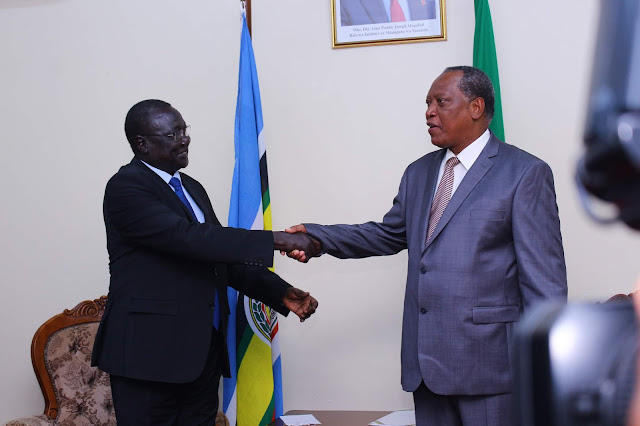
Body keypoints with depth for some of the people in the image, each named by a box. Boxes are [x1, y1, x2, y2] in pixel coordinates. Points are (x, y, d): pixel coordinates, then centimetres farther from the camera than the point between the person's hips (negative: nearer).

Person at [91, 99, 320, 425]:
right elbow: (188, 238, -22)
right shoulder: (125, 187, -10)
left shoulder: (192, 188, 16)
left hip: (204, 350, 7)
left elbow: (224, 255, 17)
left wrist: (281, 292, 4)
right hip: (150, 350, -7)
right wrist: (274, 240, -24)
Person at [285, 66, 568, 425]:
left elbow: (544, 278, -8)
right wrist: (317, 238, 8)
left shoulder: (525, 173, -5)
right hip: (427, 361, 6)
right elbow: (389, 235, 22)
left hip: (488, 359, -6)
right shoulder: (419, 173, 16)